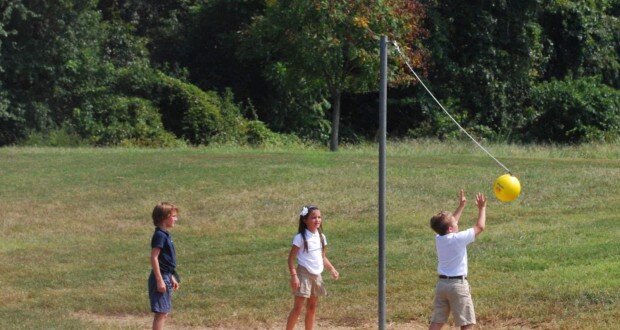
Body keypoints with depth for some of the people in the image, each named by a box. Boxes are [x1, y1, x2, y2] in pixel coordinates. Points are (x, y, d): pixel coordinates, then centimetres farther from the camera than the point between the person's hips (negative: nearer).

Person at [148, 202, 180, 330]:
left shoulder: (165, 234, 14)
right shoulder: (159, 235, -16)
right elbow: (154, 258, -21)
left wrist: (171, 278, 25)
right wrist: (160, 280, -23)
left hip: (166, 277, 10)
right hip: (161, 278, -10)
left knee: (164, 313, 14)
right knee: (160, 313, -8)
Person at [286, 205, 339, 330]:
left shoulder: (321, 237, 8)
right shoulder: (300, 238, -12)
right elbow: (291, 258, -12)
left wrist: (332, 269, 2)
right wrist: (294, 275, -21)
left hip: (316, 275, 7)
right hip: (304, 274, -7)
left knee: (312, 308, 12)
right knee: (298, 308, -9)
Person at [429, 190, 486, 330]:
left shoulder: (438, 239, 3)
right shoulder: (458, 239, -16)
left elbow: (450, 223, 23)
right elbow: (480, 227, -7)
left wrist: (461, 206, 28)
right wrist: (482, 208, 5)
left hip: (441, 283, 7)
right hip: (457, 284, -7)